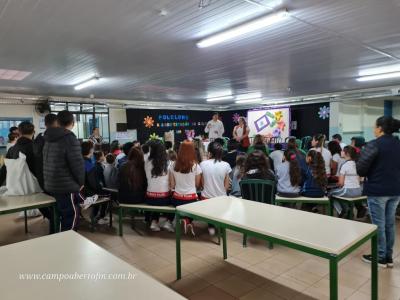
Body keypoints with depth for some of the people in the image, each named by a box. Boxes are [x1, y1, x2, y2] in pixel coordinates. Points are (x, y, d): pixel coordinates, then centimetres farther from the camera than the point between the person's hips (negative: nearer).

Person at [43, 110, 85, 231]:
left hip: (50, 185, 9)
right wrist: (81, 182, -4)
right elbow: (77, 164, -20)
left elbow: (48, 162, 17)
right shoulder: (69, 138, -16)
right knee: (71, 217, 2)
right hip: (67, 186, -8)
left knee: (60, 216, 20)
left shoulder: (49, 138, 10)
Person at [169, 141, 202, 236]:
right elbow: (197, 185, -1)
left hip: (177, 199, 2)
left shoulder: (173, 165, -4)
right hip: (191, 198, -2)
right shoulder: (196, 166, -10)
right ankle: (188, 221, 4)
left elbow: (172, 185, 0)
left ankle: (185, 220, 3)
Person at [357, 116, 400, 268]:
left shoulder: (374, 144, -15)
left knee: (378, 224, 3)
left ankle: (380, 257, 14)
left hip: (377, 190, -7)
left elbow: (361, 168, -17)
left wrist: (366, 175, 3)